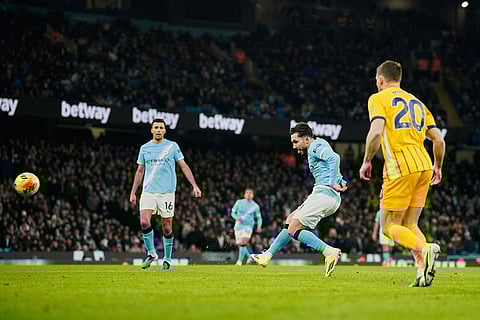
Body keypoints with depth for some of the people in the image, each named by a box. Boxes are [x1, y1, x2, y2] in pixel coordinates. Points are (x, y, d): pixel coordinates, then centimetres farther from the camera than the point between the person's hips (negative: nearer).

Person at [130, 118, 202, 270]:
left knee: (166, 227, 0)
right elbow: (140, 171, 17)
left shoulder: (172, 146, 3)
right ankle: (151, 253, 3)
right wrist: (133, 192, 14)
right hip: (148, 191, 2)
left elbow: (184, 166, 3)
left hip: (167, 192, -2)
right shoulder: (144, 148, 10)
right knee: (144, 222, -15)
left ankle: (167, 259, 14)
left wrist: (194, 185, -6)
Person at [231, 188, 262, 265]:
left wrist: (259, 226, -4)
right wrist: (237, 217, -11)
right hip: (238, 226, 2)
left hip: (248, 226, -2)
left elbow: (259, 218, 14)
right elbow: (233, 212, 11)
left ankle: (240, 261, -19)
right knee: (240, 245, 4)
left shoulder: (255, 206, 5)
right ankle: (249, 257, 29)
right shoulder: (239, 202, 5)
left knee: (243, 243, -21)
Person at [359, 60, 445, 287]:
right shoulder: (416, 102, 22)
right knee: (410, 224, 12)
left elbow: (376, 132, -15)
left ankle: (425, 249, -26)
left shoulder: (378, 99, 3)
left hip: (400, 168, -6)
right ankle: (423, 271, -8)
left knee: (391, 227, 0)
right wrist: (437, 167, 32)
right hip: (424, 166, 6)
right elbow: (438, 140, 18)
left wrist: (366, 162, -4)